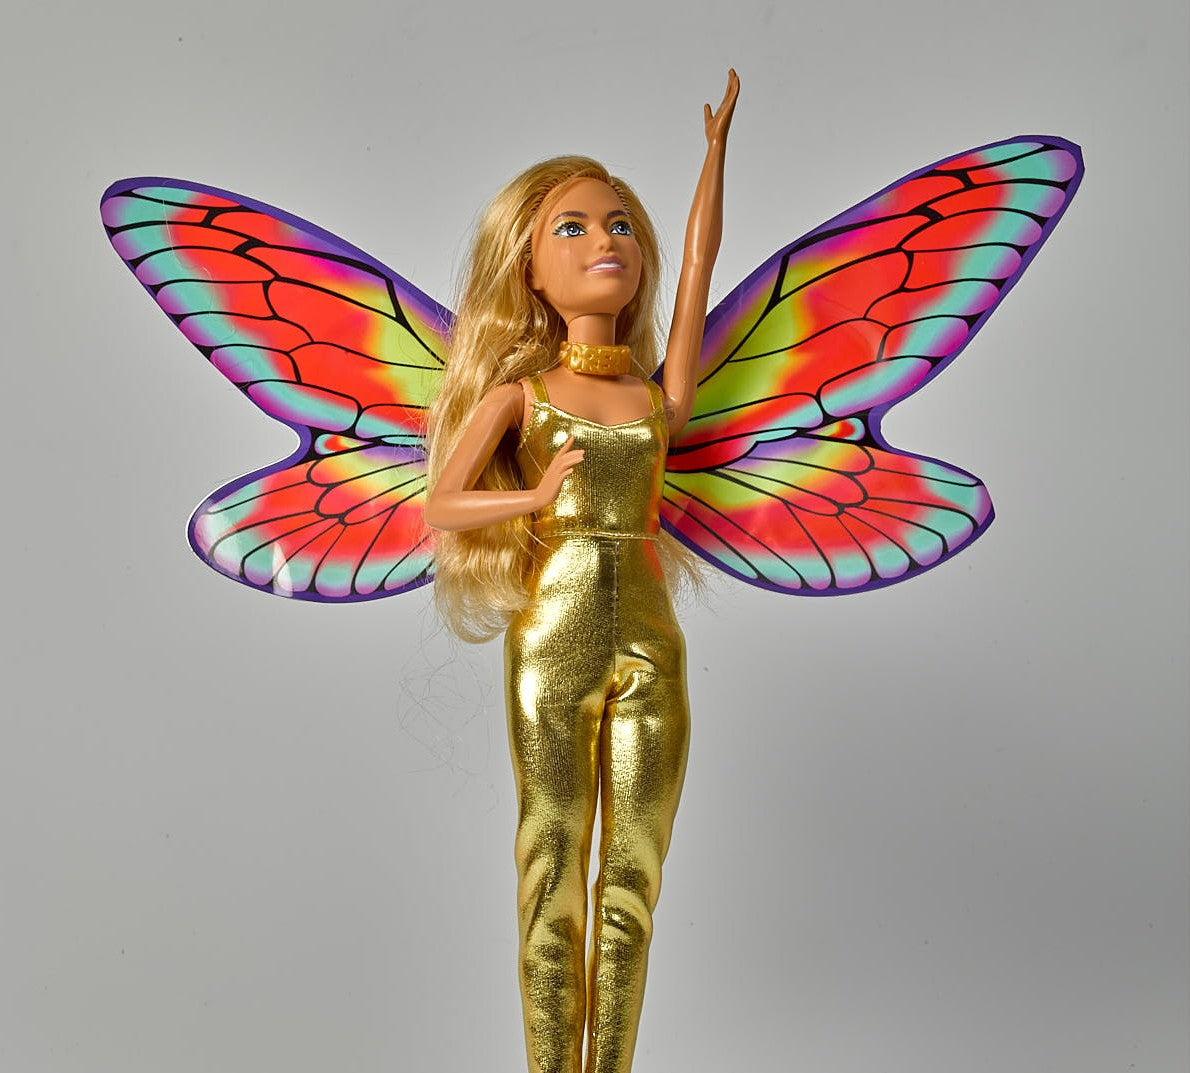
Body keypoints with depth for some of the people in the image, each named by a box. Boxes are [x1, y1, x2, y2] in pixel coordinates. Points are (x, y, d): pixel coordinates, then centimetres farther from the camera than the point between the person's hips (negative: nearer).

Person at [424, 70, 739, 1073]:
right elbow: (442, 505, 1)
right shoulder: (520, 389, 6)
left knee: (632, 884, 8)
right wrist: (537, 494, -14)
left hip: (649, 644, 3)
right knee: (552, 881, 6)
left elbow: (699, 261, 11)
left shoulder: (658, 395, 10)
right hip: (552, 642, -2)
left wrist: (716, 141, 16)